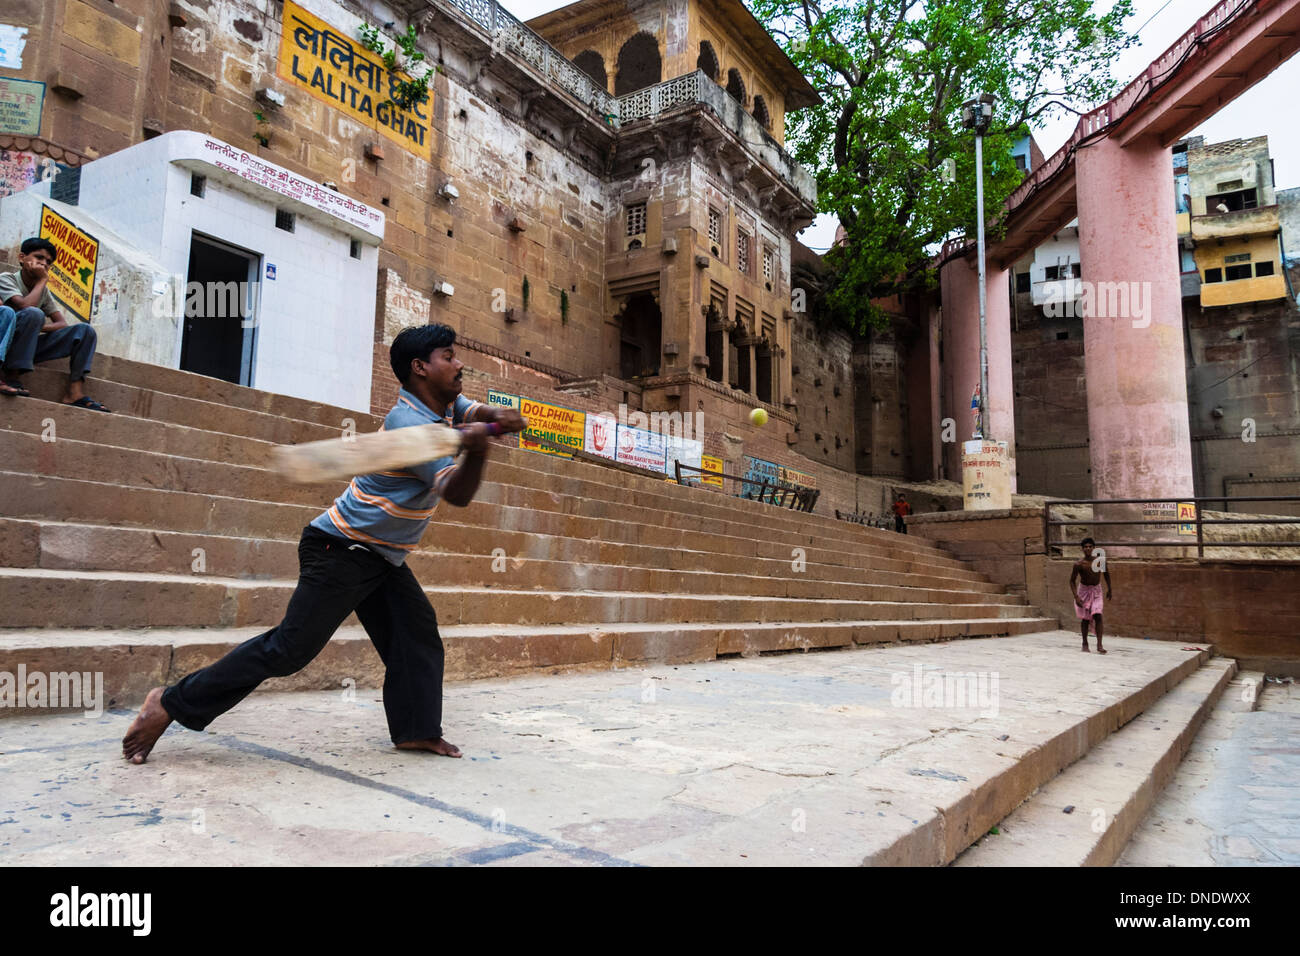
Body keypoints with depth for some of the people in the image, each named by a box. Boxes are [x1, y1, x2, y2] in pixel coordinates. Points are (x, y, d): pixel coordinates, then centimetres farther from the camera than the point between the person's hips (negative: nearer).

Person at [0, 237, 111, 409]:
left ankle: (75, 392, -20)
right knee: (34, 314, -35)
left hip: (29, 346, 6)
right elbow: (25, 307, -24)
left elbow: (62, 324, 5)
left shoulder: (43, 291, 13)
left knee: (85, 330, -7)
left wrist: (38, 327, -16)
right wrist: (41, 280, -11)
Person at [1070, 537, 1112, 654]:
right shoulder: (1079, 564, -17)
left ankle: (1099, 645, -11)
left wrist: (1109, 589, 14)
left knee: (1098, 616, -12)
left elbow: (1106, 573, 9)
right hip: (1084, 591, -1)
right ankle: (1085, 643, 19)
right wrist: (1076, 597, -19)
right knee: (1085, 618, 5)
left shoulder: (1100, 560, -10)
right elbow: (1072, 581, -10)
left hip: (1096, 591, 1)